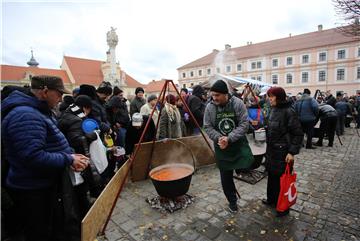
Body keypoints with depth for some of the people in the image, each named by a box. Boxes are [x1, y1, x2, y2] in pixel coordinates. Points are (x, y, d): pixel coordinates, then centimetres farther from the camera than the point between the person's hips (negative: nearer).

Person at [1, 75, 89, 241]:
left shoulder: (40, 111, 7)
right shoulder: (25, 116, -27)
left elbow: (51, 143, 14)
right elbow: (34, 157, -34)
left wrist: (70, 156, -2)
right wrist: (68, 160, -21)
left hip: (45, 184, 9)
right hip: (33, 190, -9)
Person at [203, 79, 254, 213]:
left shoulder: (237, 103, -13)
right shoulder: (210, 107, -8)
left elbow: (244, 124, -14)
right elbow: (207, 127, -4)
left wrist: (229, 138, -24)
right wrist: (218, 137, -21)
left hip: (238, 143, -1)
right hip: (221, 147, 1)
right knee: (225, 176, 9)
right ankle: (232, 201, 32)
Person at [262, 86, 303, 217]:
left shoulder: (288, 111, -17)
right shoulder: (273, 110, 5)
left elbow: (298, 134, -15)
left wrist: (292, 152, -18)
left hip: (282, 152, -7)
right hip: (271, 149, 7)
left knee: (282, 178, 6)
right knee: (271, 176, 18)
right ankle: (271, 199, 37)